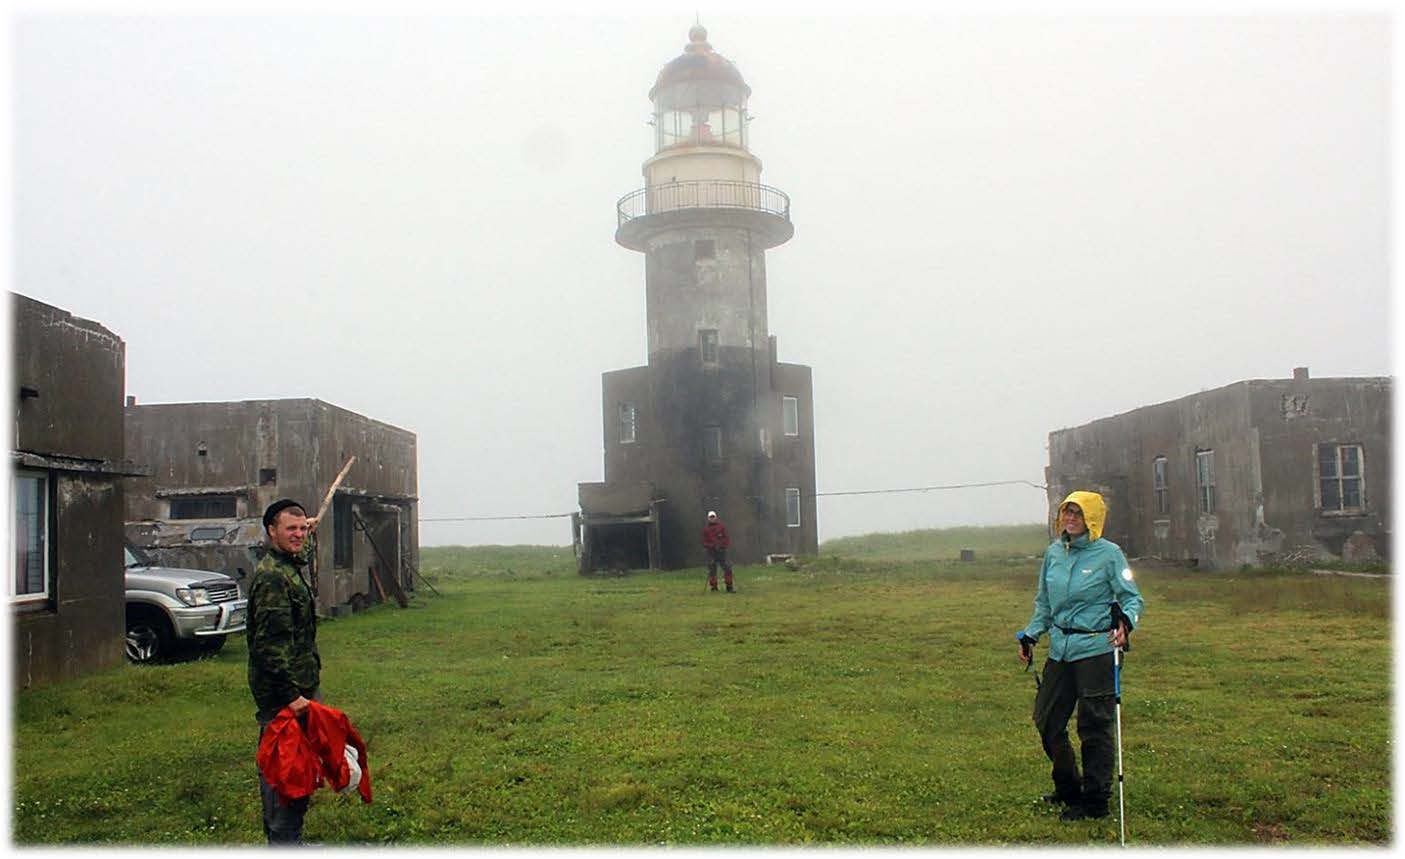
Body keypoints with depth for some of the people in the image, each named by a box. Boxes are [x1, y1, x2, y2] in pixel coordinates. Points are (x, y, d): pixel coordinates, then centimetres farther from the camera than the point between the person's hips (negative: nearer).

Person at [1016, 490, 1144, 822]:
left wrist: (1126, 622, -22)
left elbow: (1132, 598, -3)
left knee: (1095, 726, -1)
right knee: (1046, 720, 11)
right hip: (1059, 650, 6)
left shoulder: (1109, 554, -6)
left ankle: (1096, 801, 12)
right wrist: (1031, 635, 14)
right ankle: (1068, 789, 30)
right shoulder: (1053, 553, 10)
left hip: (1096, 649, -6)